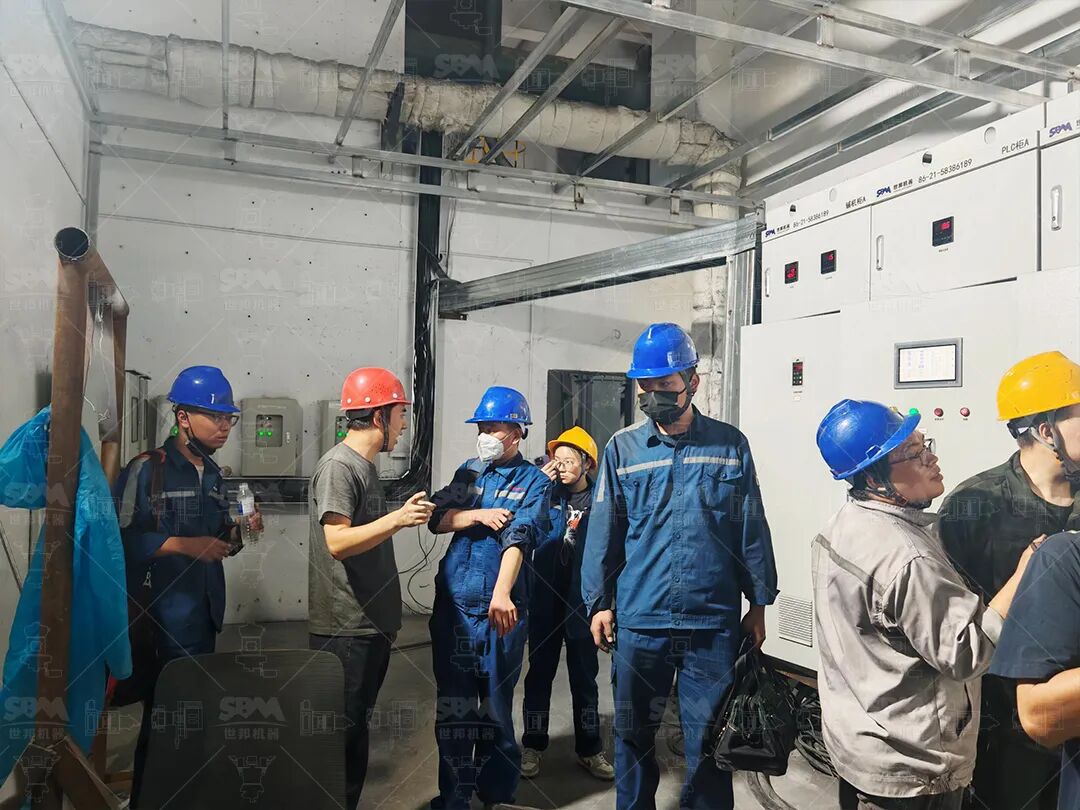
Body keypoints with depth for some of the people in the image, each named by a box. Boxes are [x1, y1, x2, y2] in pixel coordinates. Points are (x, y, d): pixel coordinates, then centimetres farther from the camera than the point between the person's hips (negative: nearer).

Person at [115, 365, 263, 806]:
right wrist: (185, 545, -20)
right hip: (161, 617, -7)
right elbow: (120, 538, -18)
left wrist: (238, 531, -2)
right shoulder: (146, 469, -11)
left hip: (206, 614, 7)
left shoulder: (212, 473, 11)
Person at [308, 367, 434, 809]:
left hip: (371, 623, 9)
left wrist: (402, 515, 10)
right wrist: (397, 519, -27)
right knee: (342, 733, 1)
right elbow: (338, 542, -25)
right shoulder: (338, 466, -15)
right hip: (344, 628, -9)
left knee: (356, 729, 18)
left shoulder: (366, 466, 14)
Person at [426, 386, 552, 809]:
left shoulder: (534, 481, -2)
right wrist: (478, 515, -14)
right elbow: (437, 517, 2)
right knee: (452, 707, 9)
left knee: (496, 709, 8)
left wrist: (501, 592, -31)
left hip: (500, 607, -3)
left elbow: (519, 537, -18)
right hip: (452, 604, 3)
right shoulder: (469, 470, 12)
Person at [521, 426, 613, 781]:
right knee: (539, 672, 11)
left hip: (583, 600, 0)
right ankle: (532, 745, 25)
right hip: (545, 599, 1)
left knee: (585, 677, 12)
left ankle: (589, 749, 25)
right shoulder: (547, 494, -1)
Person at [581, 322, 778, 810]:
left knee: (709, 740, 10)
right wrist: (598, 603, 3)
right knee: (633, 735, 16)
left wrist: (758, 603, 6)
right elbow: (603, 532, 3)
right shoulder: (622, 449, 0)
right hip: (638, 622, 1)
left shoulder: (730, 446, 0)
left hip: (715, 623, 0)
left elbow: (752, 530, 5)